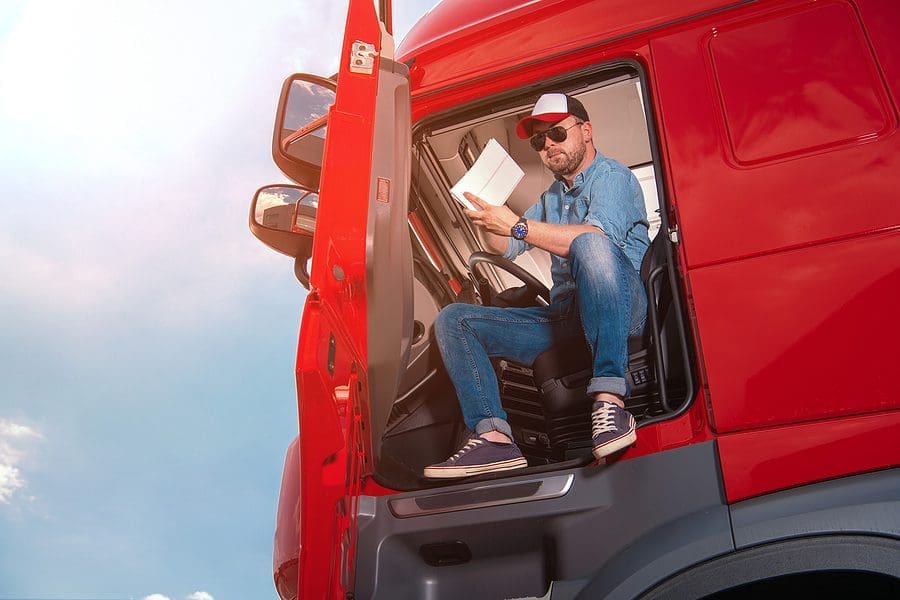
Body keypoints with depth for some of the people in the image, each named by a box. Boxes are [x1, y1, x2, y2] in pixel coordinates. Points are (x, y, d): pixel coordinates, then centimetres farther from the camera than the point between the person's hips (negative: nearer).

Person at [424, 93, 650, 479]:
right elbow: (505, 248, 21)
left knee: (591, 247, -39)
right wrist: (486, 215, 2)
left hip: (621, 309, -7)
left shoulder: (612, 177, 0)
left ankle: (608, 399, -42)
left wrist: (518, 226, -23)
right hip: (564, 317, 8)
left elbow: (598, 236, -21)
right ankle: (494, 436, -23)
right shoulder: (552, 197, 26)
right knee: (452, 320, -3)